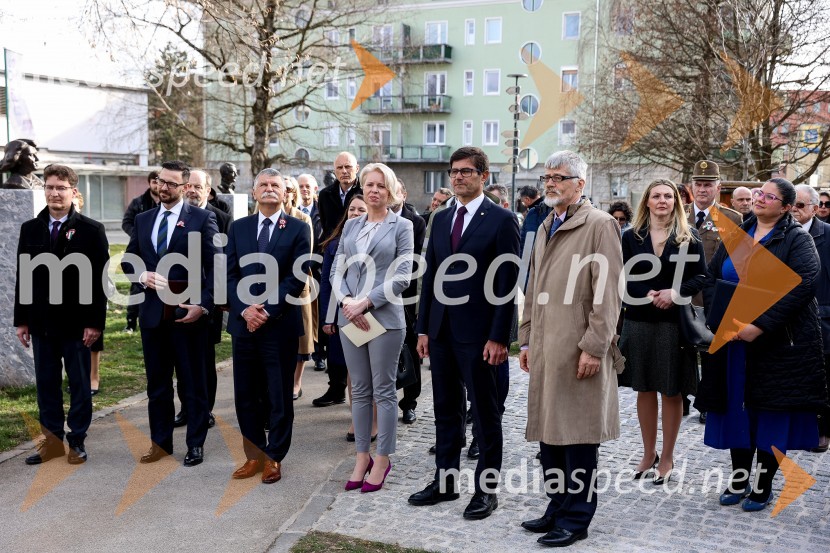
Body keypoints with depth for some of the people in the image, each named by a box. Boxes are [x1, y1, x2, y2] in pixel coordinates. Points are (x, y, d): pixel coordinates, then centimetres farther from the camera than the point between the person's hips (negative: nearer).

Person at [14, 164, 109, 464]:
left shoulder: (91, 230, -5)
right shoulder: (30, 229, 7)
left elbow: (99, 280, -7)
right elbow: (23, 277, 8)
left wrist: (95, 322, -12)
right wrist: (21, 320, 5)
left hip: (76, 322, -4)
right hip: (41, 322, 4)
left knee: (79, 384, 6)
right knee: (46, 383, 10)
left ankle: (77, 441, 17)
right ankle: (52, 439, 21)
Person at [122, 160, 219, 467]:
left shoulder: (202, 219, -3)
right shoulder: (143, 220, 12)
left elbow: (215, 267, -6)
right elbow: (128, 259, 17)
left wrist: (203, 305, -15)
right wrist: (142, 275, -5)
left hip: (187, 313, -5)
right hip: (153, 312, 5)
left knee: (193, 383, 5)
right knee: (157, 383, 12)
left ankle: (196, 444, 16)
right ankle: (160, 442, 24)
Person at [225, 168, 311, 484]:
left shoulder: (298, 229, -1)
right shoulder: (238, 228, 10)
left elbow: (297, 278, -8)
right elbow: (231, 274, 5)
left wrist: (268, 311, -14)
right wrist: (244, 309, -10)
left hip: (281, 324, -3)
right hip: (244, 322, 4)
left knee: (279, 396, 5)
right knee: (245, 395, 9)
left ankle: (274, 458, 18)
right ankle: (255, 455, 23)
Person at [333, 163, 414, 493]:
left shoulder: (401, 226, 0)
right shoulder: (351, 225, 13)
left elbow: (402, 276, -7)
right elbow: (338, 271, 9)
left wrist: (366, 302, -13)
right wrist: (347, 301, -9)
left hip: (385, 317, -4)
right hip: (350, 318, 4)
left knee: (384, 391, 2)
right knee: (360, 390, 9)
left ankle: (382, 460, 12)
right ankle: (361, 457, 18)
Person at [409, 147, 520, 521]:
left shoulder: (501, 220, -6)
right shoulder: (440, 219, 12)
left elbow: (507, 285, -10)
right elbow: (430, 276, 13)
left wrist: (498, 337, -15)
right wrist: (423, 328, 9)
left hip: (478, 332, -6)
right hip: (442, 330, 6)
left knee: (485, 413, 5)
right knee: (446, 410, 14)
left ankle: (486, 489, 16)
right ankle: (445, 480, 26)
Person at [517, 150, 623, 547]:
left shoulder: (599, 225, -7)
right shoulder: (546, 227, 17)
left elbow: (607, 294, -12)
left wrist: (594, 347, -16)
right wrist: (527, 339, 17)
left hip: (578, 352, -7)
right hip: (545, 350, 8)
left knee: (577, 436, 1)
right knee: (548, 432, 12)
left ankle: (576, 518, 13)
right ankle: (558, 508, 25)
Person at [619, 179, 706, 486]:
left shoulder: (688, 237, 2)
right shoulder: (631, 236, 4)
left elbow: (701, 276, -1)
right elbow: (623, 276, 1)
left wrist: (675, 293, -17)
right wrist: (646, 294, -16)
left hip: (675, 321, -1)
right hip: (639, 320, 2)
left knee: (671, 391, 5)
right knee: (644, 389, 10)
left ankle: (667, 457, 18)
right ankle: (649, 454, 24)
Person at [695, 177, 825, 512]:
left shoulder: (797, 239, -4)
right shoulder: (736, 237, 12)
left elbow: (803, 284, -17)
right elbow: (711, 279, 8)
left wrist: (761, 325, -23)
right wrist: (721, 318, -10)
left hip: (779, 342, -4)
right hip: (735, 340, 5)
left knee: (772, 409, 2)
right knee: (738, 407, 8)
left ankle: (763, 484, 13)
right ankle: (739, 478, 19)